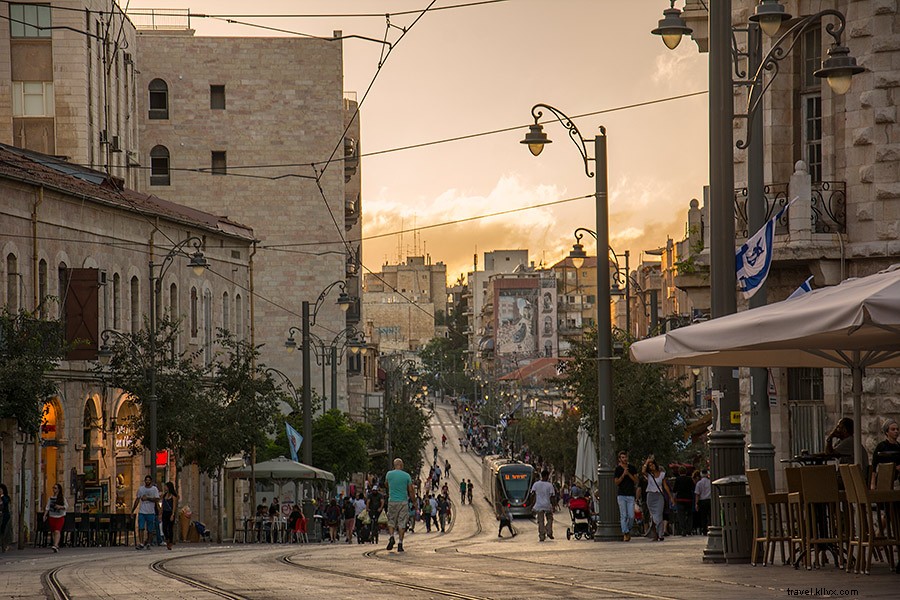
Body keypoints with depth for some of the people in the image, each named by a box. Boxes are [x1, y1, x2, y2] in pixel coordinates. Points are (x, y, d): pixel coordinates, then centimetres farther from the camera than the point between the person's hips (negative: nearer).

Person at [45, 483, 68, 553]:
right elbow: (47, 507, 10)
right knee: (53, 532, 4)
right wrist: (45, 515, 0)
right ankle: (57, 546, 15)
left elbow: (67, 507, 1)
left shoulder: (62, 498, 1)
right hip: (52, 516, 4)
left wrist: (60, 507, -17)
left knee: (57, 531, -18)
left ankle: (55, 545, -29)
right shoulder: (51, 497, 9)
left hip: (60, 517, -4)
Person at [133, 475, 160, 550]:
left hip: (150, 513, -1)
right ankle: (141, 543, -14)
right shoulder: (140, 489, 10)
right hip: (141, 512, 1)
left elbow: (157, 500, -8)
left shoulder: (154, 489, 2)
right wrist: (132, 510, 12)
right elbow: (137, 500, 15)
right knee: (141, 528, -10)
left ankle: (148, 543, 15)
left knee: (150, 530, 4)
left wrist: (147, 498, -15)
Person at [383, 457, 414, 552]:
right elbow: (411, 490, 2)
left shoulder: (389, 474, -1)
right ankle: (400, 543, 0)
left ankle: (391, 537, -11)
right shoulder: (406, 476, -3)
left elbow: (386, 484, 20)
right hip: (403, 502, -1)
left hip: (392, 501, 1)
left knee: (391, 521, 14)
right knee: (402, 523, 4)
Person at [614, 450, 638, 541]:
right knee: (623, 516, -7)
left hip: (630, 495, 1)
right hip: (621, 495, -1)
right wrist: (623, 474, -14)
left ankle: (628, 530, 15)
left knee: (631, 516, -6)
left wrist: (629, 474, -8)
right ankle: (625, 533, -5)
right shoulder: (617, 469, 5)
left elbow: (636, 481, 5)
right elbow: (616, 482, -2)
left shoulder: (632, 468, 10)